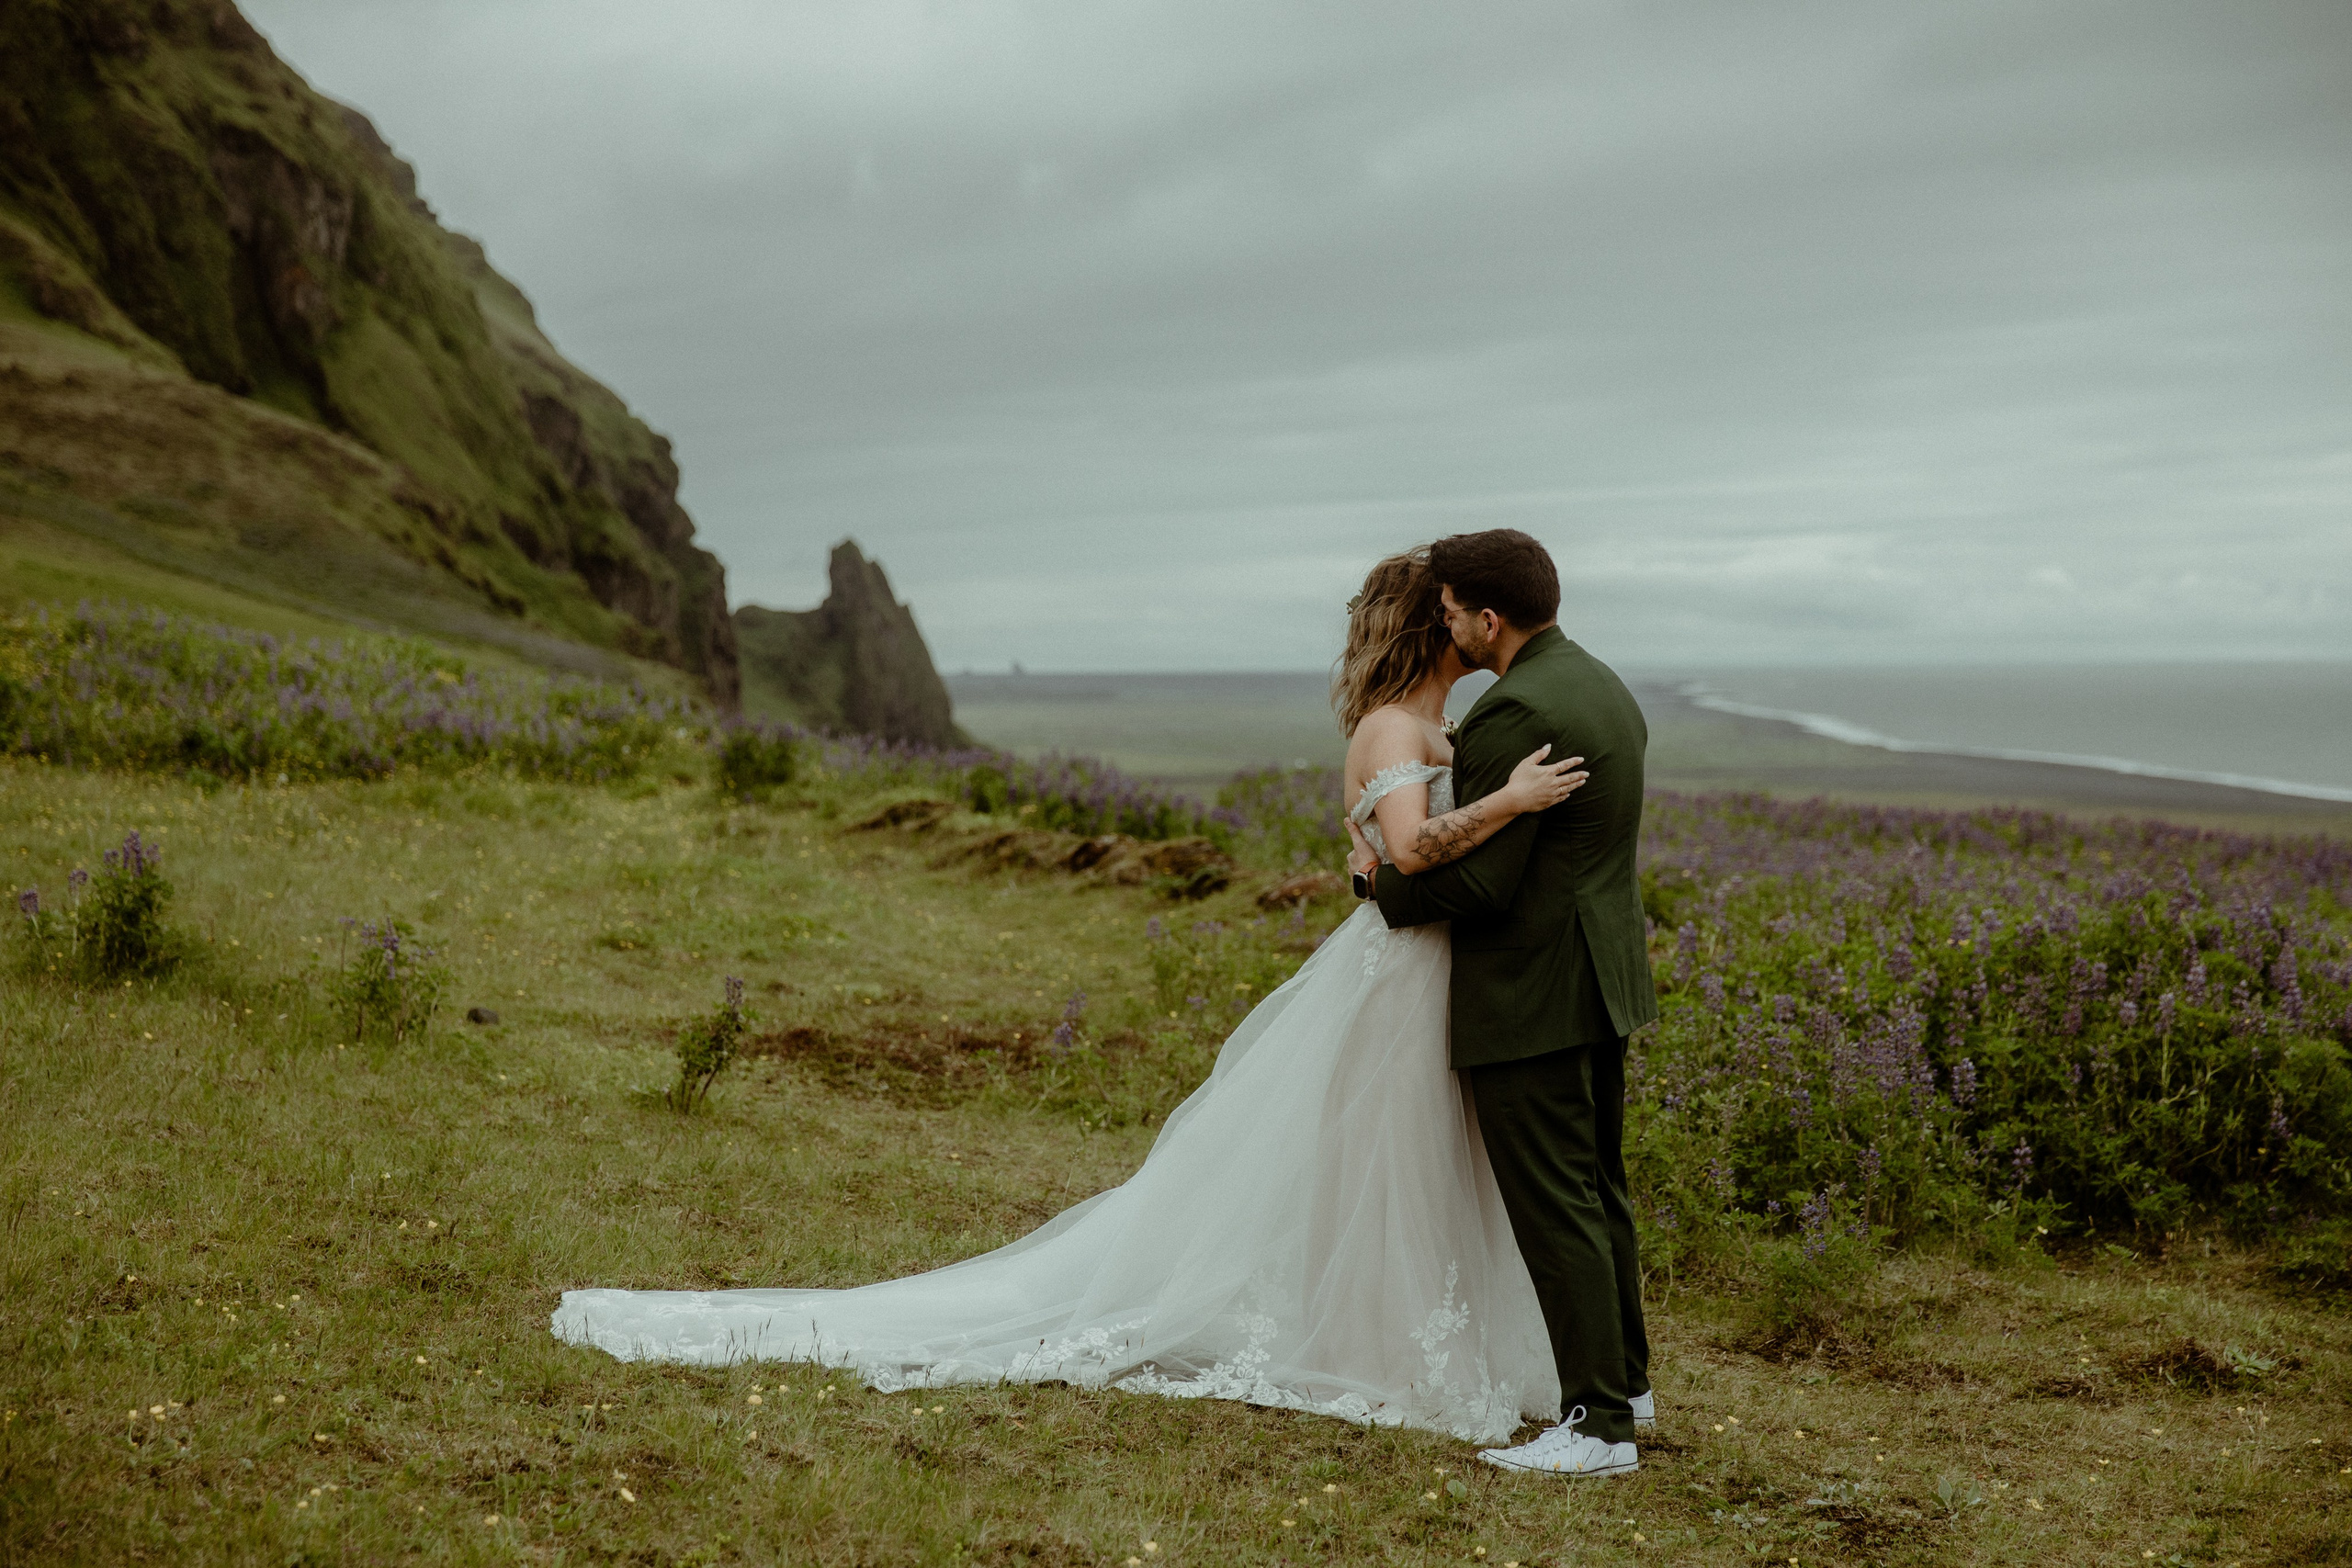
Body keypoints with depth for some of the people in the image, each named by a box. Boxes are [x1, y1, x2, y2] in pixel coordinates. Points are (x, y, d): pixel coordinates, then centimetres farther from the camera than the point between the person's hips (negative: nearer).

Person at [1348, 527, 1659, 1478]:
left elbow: (1478, 881, -21)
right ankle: (1626, 1380, 33)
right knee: (1597, 1189, 20)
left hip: (1531, 996, -10)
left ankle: (1598, 1424, 1)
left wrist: (1387, 883, -4)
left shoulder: (1514, 713, -20)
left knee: (1553, 1205, -4)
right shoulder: (1605, 688, 11)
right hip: (1604, 980, 10)